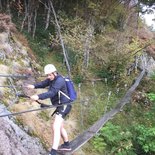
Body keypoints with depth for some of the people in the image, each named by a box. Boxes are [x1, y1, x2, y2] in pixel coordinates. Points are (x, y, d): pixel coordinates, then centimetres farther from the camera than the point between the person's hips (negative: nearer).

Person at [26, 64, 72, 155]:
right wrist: (34, 86, -16)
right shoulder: (52, 79, 9)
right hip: (60, 106, 11)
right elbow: (43, 84, 5)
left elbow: (51, 93, -32)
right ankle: (67, 145, 41)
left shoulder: (59, 80, -21)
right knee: (59, 126, 24)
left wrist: (38, 97, -42)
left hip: (64, 106, -11)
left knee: (56, 127, -21)